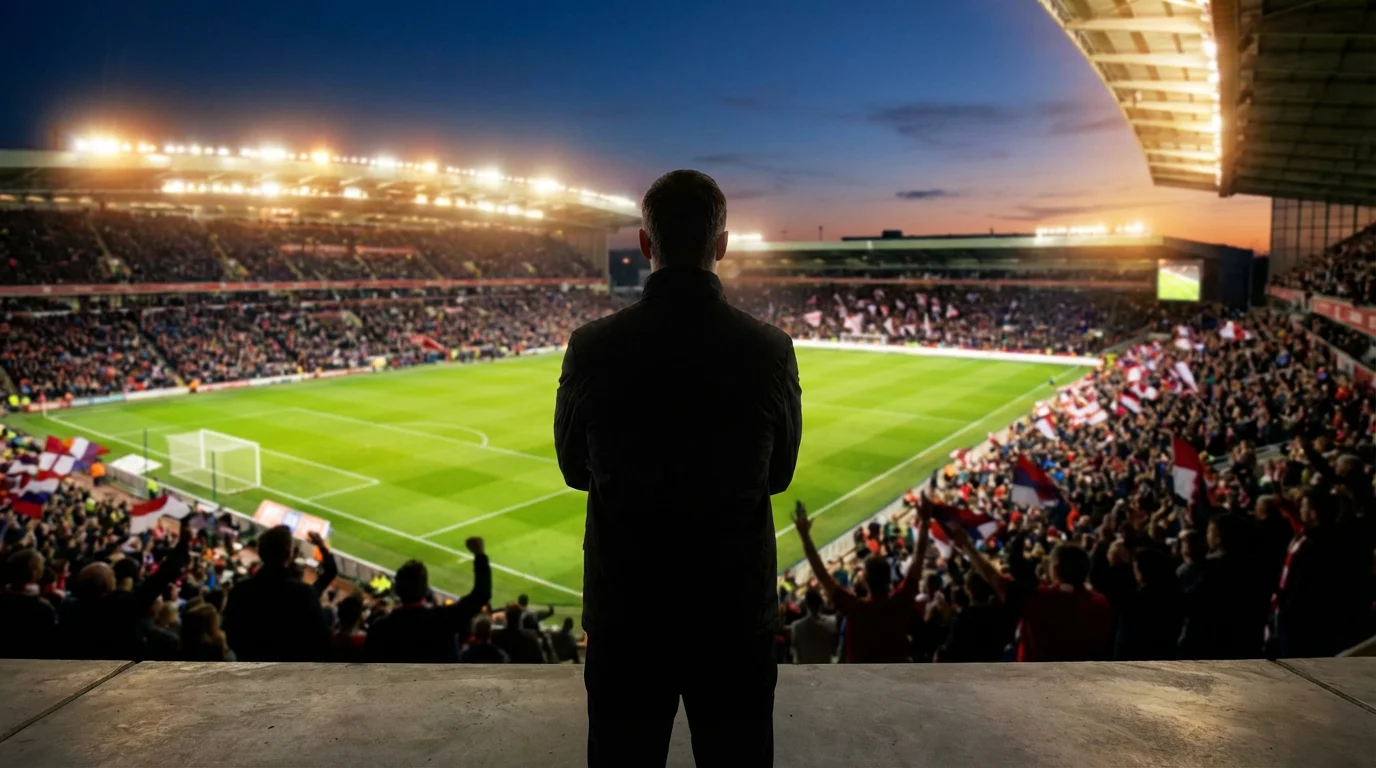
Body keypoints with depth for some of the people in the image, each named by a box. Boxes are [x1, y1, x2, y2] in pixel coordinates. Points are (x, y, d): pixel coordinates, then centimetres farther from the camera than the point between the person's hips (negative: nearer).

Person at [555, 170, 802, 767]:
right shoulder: (771, 349, -12)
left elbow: (575, 469, 1)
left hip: (625, 605, 0)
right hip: (737, 605, 1)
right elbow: (779, 474, 1)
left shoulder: (592, 347, -14)